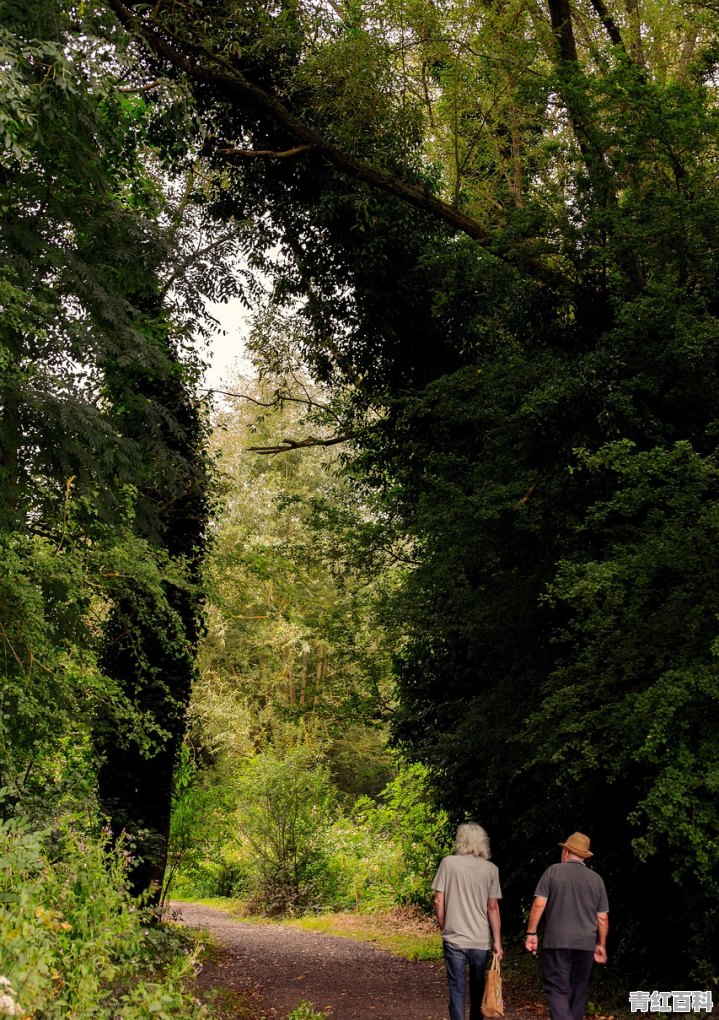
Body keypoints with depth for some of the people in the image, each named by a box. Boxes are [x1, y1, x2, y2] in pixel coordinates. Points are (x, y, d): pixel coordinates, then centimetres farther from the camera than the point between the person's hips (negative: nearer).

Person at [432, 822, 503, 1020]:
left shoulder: (448, 863, -4)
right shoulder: (491, 869, 0)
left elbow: (439, 902, -4)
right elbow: (493, 907, -1)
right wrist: (497, 940, 4)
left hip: (454, 939, -2)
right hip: (481, 940, 2)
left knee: (457, 989, 4)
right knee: (478, 988, 19)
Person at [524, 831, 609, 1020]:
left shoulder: (553, 871, -1)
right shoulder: (596, 879, 7)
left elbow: (539, 904, -7)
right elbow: (602, 917, 8)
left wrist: (531, 933, -1)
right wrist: (601, 944, 19)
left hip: (557, 941, -3)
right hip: (586, 943, 3)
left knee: (558, 988, -5)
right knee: (578, 990, 14)